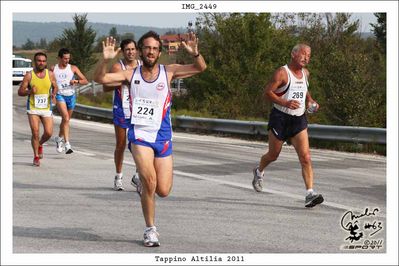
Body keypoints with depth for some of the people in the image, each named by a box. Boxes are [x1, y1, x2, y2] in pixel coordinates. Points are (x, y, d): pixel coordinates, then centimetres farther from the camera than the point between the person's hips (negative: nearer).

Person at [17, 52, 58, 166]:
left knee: (48, 133, -5)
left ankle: (40, 145, 29)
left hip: (46, 108, 2)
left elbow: (55, 87, 16)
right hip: (33, 108, -2)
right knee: (35, 133, -9)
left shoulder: (50, 74, 1)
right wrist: (30, 91, -22)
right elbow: (20, 92, -3)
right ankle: (36, 157, 8)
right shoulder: (29, 75, -6)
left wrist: (53, 94, -6)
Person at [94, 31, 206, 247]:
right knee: (149, 180, -21)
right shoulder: (131, 75, 1)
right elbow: (99, 78, -5)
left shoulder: (168, 72, -1)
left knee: (163, 191, 0)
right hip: (139, 134, -1)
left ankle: (144, 178, 37)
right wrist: (105, 60, -23)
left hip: (162, 136, 1)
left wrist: (195, 54, -30)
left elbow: (200, 68, -9)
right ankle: (150, 229, -3)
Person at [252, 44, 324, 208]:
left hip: (299, 120, 5)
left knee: (305, 157, -11)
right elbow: (267, 92, -15)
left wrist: (310, 100, 9)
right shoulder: (282, 73, -12)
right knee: (273, 155, 12)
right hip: (280, 118, -4)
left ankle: (310, 194, -17)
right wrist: (285, 103, -27)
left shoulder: (305, 73, 9)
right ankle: (259, 172, 45)